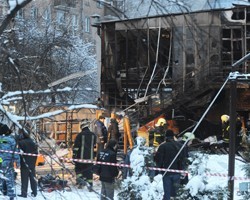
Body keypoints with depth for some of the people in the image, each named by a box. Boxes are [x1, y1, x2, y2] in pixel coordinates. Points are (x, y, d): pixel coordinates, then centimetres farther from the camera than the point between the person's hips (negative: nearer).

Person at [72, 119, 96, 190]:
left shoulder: (80, 135, -10)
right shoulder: (93, 135, 4)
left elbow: (76, 146, -9)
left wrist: (74, 156, -4)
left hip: (81, 157, -3)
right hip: (90, 157, 3)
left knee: (78, 168, 14)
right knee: (89, 171, 6)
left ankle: (80, 179, -3)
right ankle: (90, 185, 3)